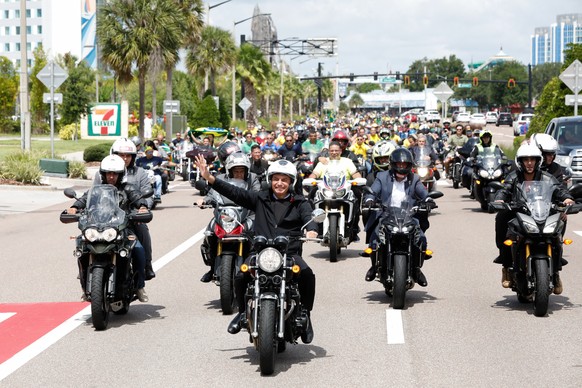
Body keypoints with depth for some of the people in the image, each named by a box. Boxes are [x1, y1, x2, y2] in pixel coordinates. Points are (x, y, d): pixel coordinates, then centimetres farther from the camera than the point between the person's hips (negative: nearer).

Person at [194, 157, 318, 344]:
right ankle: (243, 311, 4)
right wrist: (209, 178, 1)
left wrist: (311, 230, -30)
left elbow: (308, 216, -5)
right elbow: (235, 193, 10)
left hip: (290, 254, -1)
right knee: (240, 276, -25)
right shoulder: (260, 198, 16)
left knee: (307, 275, -29)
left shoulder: (299, 203, 13)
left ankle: (306, 315, -7)